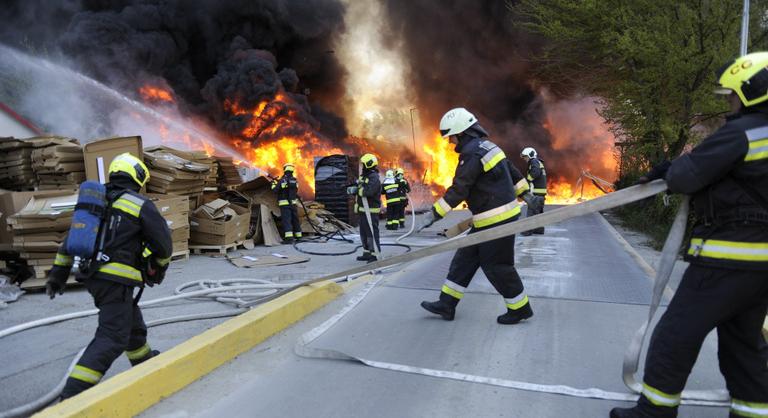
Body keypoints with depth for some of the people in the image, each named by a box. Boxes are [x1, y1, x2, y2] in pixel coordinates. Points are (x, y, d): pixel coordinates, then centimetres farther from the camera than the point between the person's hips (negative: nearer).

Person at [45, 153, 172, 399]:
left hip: (91, 276, 8)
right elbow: (163, 242, -2)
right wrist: (159, 269, 17)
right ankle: (73, 393, -10)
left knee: (133, 320, 24)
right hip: (116, 280, -8)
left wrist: (58, 273, 23)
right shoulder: (140, 205, -6)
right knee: (113, 337, -5)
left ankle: (144, 360, 42)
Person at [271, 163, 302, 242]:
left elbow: (275, 190, -5)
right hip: (293, 203, 4)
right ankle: (298, 235, 22)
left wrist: (274, 183, 16)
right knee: (295, 219, 15)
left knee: (286, 220, -7)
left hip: (284, 203, -4)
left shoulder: (282, 180, -9)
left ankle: (289, 237, -18)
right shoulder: (295, 180, 5)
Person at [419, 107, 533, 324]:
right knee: (465, 258, 10)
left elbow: (459, 189, -22)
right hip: (505, 212, 10)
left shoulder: (472, 153, -18)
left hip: (496, 220, -10)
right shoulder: (486, 146, 13)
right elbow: (511, 170, 22)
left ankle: (520, 308, 19)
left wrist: (435, 213, -20)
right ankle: (447, 305, 14)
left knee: (496, 266, 2)